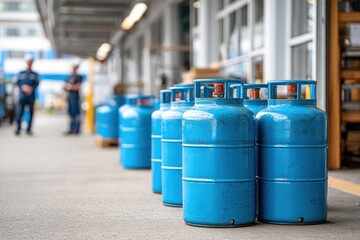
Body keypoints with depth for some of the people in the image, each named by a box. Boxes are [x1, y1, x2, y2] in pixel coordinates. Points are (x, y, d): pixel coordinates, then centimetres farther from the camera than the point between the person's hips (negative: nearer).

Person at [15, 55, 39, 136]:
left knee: (31, 113, 0)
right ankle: (18, 128, -4)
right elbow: (17, 82, 6)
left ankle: (28, 129, 5)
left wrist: (31, 88, -16)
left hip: (31, 95, 1)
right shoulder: (21, 73, 12)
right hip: (22, 95, -1)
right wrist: (23, 87, -12)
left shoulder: (35, 74, 12)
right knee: (20, 112, -10)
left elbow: (37, 83, 3)